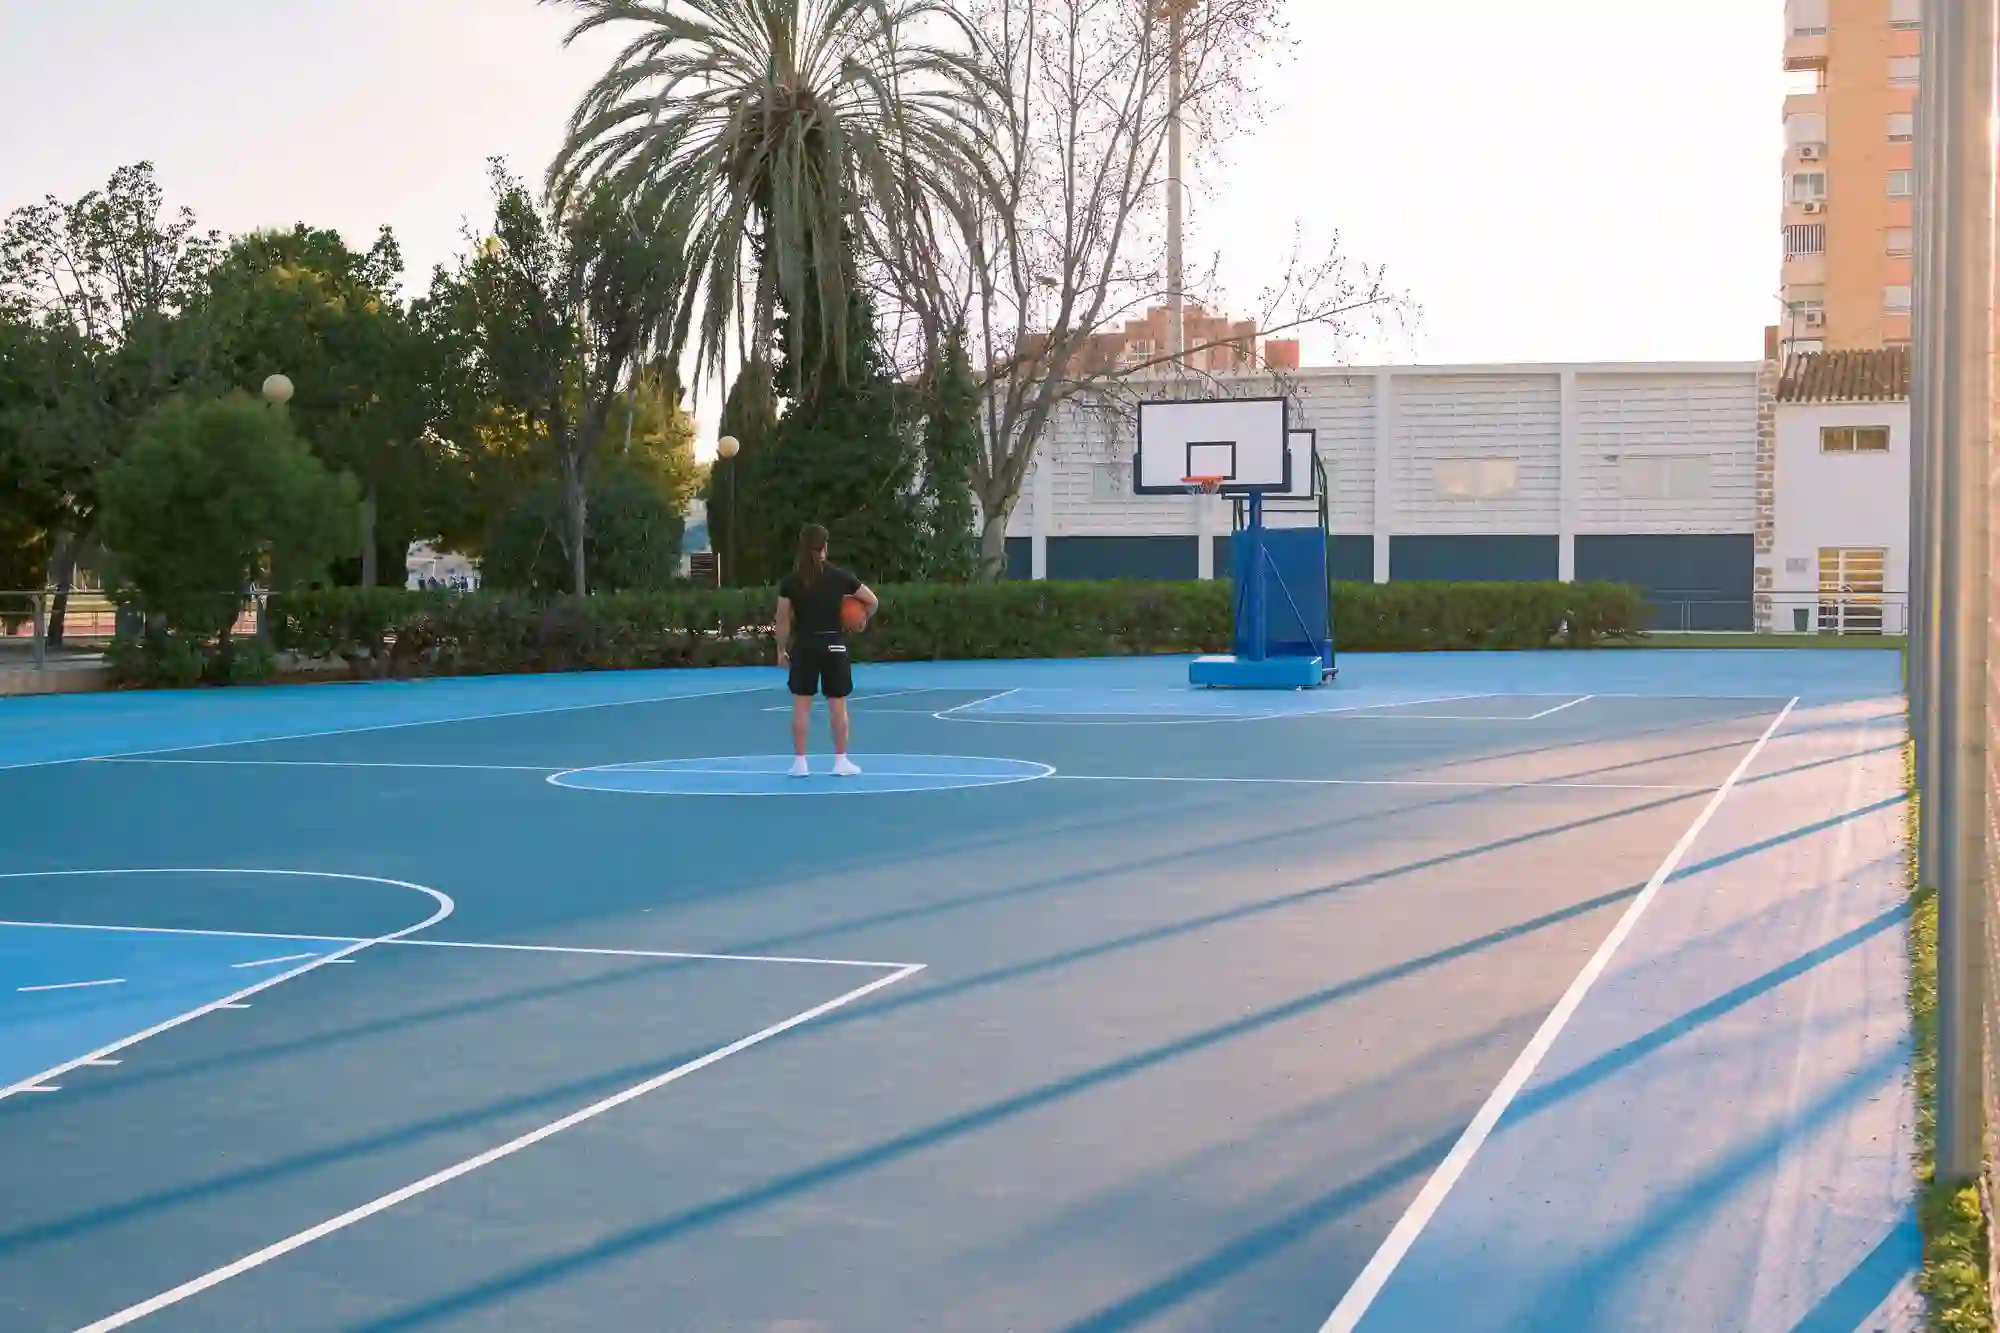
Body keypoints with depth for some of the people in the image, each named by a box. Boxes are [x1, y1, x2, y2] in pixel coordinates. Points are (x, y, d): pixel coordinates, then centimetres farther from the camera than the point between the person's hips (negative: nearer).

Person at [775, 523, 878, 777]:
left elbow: (783, 620, -3)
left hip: (803, 646, 0)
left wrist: (781, 650, 7)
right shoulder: (839, 576, -4)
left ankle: (799, 762, 6)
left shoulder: (790, 581, -4)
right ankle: (841, 761, 9)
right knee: (838, 705, 6)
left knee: (801, 705, 5)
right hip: (833, 645, 0)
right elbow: (873, 602, 0)